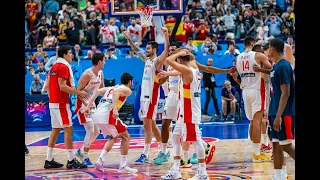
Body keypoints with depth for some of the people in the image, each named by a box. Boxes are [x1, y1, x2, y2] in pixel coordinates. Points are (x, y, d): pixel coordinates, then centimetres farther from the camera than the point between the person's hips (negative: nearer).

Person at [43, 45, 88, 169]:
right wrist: (79, 93, -16)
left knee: (55, 130, 12)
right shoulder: (63, 67, -12)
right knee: (68, 129, -7)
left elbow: (47, 86, 17)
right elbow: (62, 86, -20)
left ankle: (49, 160, 12)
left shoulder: (54, 66, 16)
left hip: (53, 102, 10)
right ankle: (71, 161, -7)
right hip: (61, 103, -10)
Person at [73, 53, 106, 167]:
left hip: (92, 104, 9)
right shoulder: (87, 74, -20)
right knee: (90, 131, -13)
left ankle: (81, 151, 24)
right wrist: (86, 105, -27)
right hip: (83, 105, -9)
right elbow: (78, 91, -20)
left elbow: (102, 90, 19)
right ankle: (85, 158, -2)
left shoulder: (100, 73, 6)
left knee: (96, 132, 10)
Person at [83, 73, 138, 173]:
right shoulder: (127, 90, 9)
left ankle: (100, 161, 11)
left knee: (113, 137, 27)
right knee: (126, 136, 9)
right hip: (107, 114, -7)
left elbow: (97, 92, 13)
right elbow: (116, 92, -13)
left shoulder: (110, 88, 29)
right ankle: (123, 166, 5)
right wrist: (115, 109, -24)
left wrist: (88, 106, 8)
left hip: (97, 115, 7)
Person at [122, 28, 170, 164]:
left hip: (151, 96, -9)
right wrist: (128, 39, 29)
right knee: (151, 125, 13)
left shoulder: (157, 61, -9)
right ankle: (164, 151, 21)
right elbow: (136, 51, 29)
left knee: (147, 125, -9)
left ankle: (145, 155, -9)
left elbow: (166, 50, -25)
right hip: (144, 96, 9)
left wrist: (166, 36, -36)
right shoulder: (147, 60, 14)